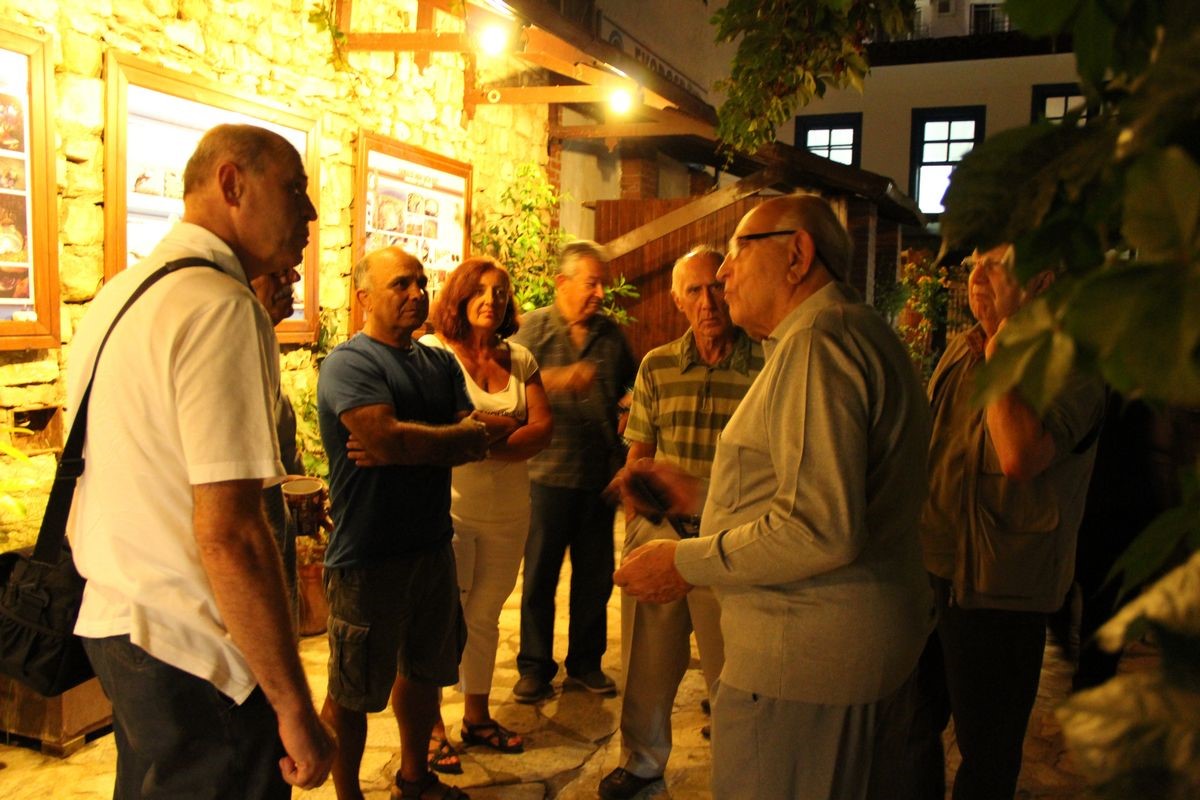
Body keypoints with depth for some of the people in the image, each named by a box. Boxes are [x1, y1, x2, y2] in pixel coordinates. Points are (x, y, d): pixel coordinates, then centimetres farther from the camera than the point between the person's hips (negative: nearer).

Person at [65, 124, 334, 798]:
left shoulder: (117, 295, 10)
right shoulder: (223, 309, -21)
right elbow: (228, 536, -25)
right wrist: (296, 710, -19)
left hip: (109, 621, 9)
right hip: (194, 659, -9)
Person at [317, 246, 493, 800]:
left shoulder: (441, 364, 9)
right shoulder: (349, 363, -12)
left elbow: (477, 444, -1)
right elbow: (388, 439, -27)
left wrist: (408, 447, -17)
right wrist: (459, 435, -11)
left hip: (433, 546, 7)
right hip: (367, 557, -7)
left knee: (423, 671, 22)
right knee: (353, 692, 8)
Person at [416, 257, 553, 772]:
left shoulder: (520, 359, 9)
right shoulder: (432, 352, -5)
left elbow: (543, 429, 1)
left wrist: (491, 445, -14)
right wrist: (503, 425, -11)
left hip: (508, 508, 5)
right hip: (449, 504, -5)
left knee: (485, 615, 16)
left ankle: (477, 716, 31)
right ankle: (432, 729, 20)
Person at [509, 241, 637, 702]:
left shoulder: (612, 334, 10)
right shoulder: (535, 328, -1)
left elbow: (630, 388, 23)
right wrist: (558, 380, -30)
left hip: (601, 474, 4)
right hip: (549, 472, -3)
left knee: (596, 577, 11)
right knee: (540, 576, 6)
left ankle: (586, 663, 27)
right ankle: (535, 666, 21)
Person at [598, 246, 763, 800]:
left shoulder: (766, 366, -6)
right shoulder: (657, 366, 4)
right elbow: (638, 453, 10)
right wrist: (633, 524, 7)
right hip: (658, 529, 3)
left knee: (732, 669, 9)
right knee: (647, 659, 16)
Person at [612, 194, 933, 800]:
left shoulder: (818, 341, -18)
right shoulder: (863, 333, 16)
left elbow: (821, 530, -27)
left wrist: (686, 564, -17)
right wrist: (697, 500, 17)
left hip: (804, 660, -11)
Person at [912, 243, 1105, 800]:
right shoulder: (960, 351, 8)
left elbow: (1019, 456, -33)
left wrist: (1004, 347, -25)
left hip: (995, 588, -7)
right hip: (929, 569, 7)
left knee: (985, 753, 12)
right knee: (912, 731, 22)